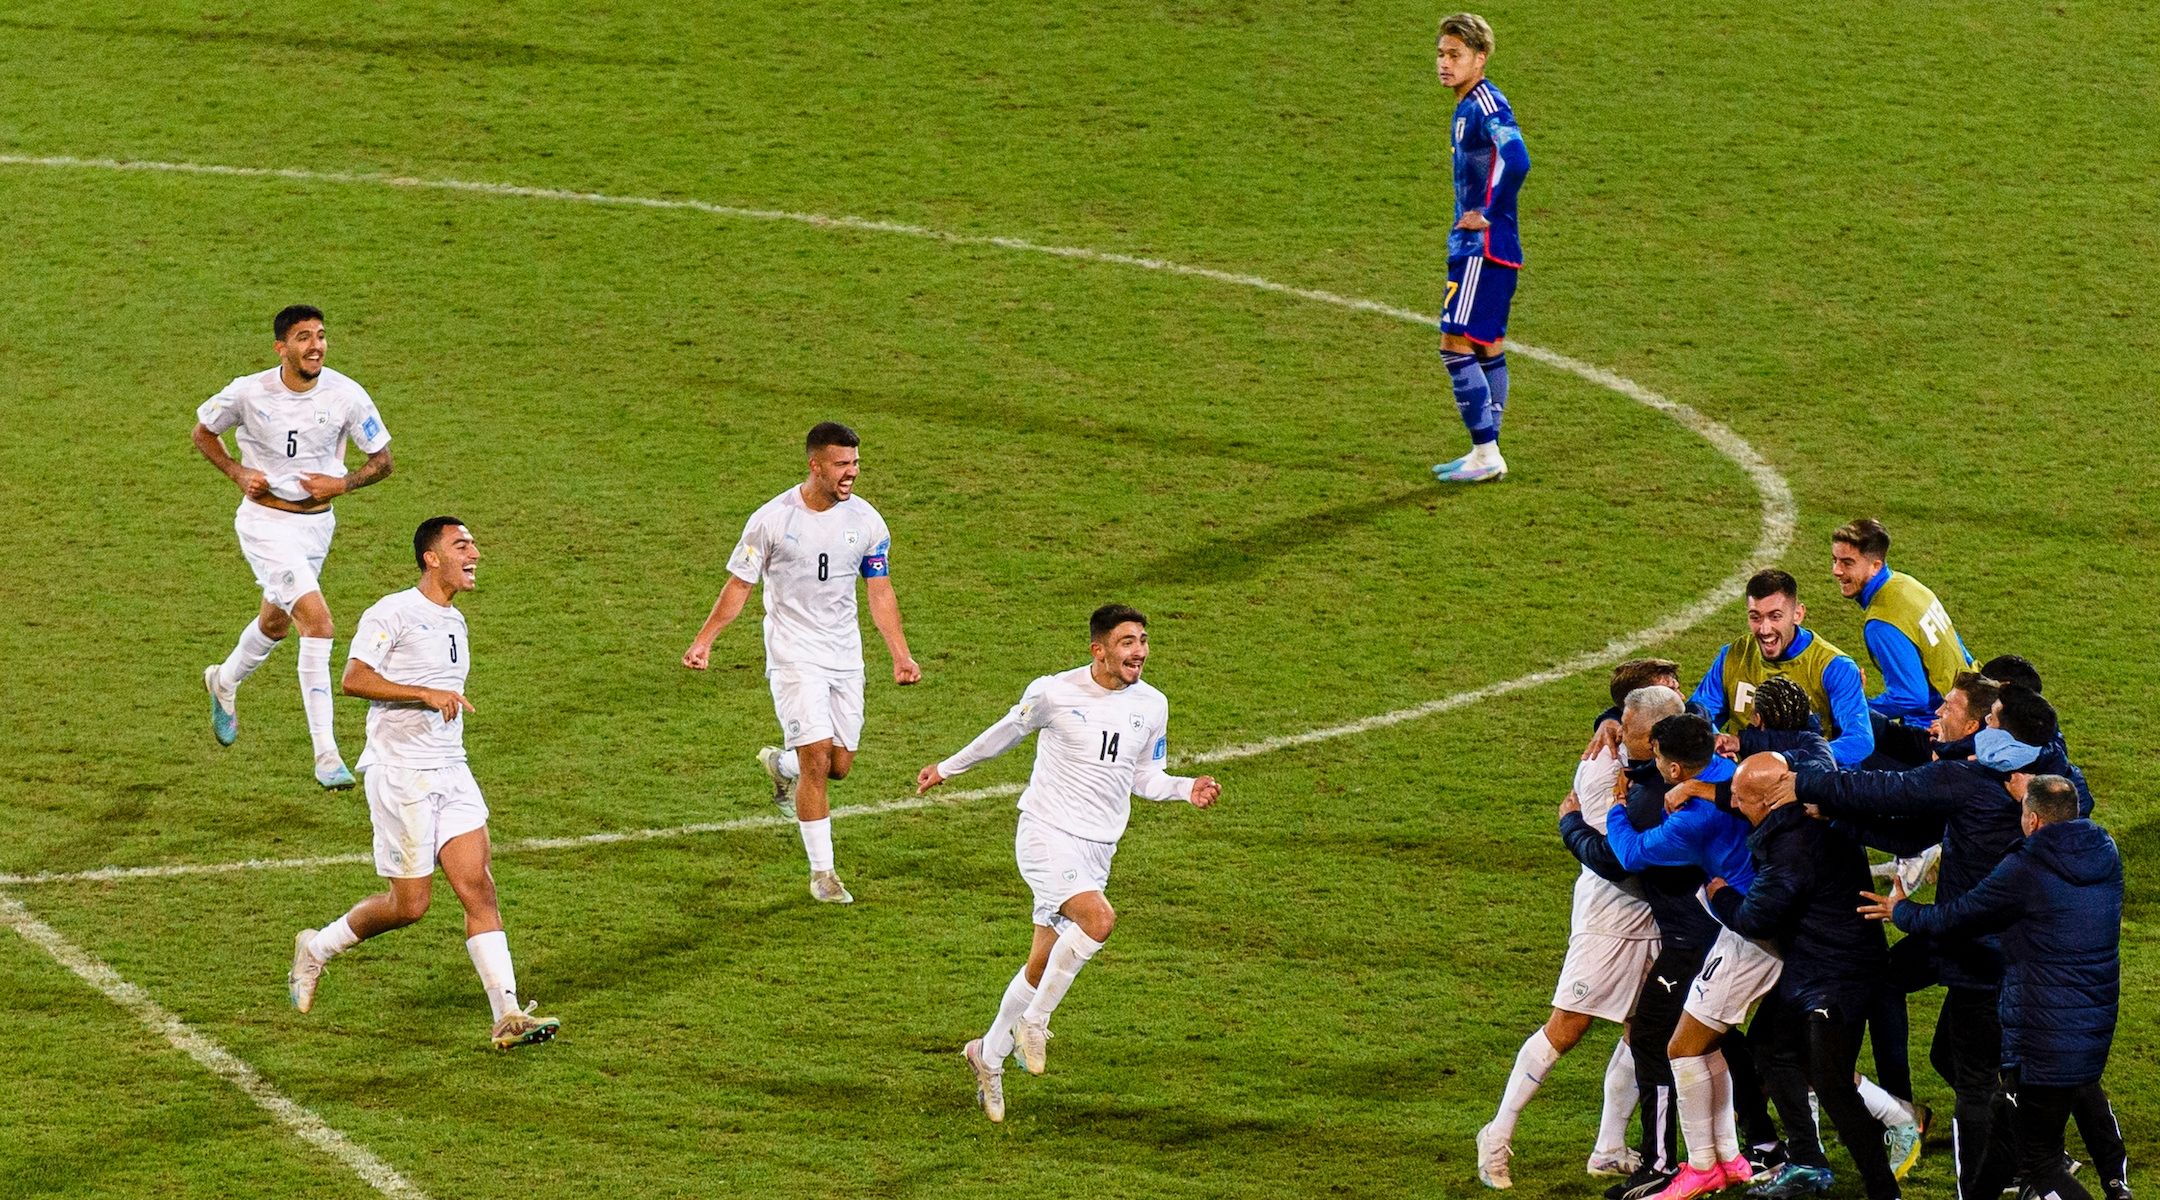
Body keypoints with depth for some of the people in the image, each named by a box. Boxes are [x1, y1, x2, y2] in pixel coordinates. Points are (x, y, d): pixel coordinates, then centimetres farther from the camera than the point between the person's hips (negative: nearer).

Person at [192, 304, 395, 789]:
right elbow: (203, 432, 4)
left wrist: (341, 484, -17)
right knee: (318, 623, -20)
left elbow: (382, 462, 0)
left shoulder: (346, 396, -11)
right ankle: (326, 755, -19)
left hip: (316, 524, 4)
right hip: (265, 522, -4)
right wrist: (239, 473, -11)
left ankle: (225, 682, 58)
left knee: (276, 622, 25)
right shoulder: (249, 393, -15)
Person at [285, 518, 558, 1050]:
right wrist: (428, 694, -25)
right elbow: (354, 679, -20)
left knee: (479, 888, -6)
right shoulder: (392, 613, -10)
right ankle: (317, 949, 22)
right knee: (409, 904, -3)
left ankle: (507, 1016, -12)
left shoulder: (454, 622, 16)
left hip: (451, 773, 7)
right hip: (398, 772, -7)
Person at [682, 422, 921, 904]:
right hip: (794, 657, -4)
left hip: (845, 656, 4)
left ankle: (780, 764, 40)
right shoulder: (772, 519, -10)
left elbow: (880, 593, 5)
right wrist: (704, 639, -10)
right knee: (817, 761, -12)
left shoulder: (866, 521, -1)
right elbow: (740, 585, -2)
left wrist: (900, 655, -3)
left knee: (840, 764, 6)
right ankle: (822, 873, -3)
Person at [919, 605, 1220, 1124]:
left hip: (1098, 849, 5)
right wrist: (949, 767, 19)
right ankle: (1033, 1021, -11)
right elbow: (1009, 731, 8)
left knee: (1043, 964, 10)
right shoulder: (1054, 692, -10)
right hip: (1047, 834, -5)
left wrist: (1188, 788, -4)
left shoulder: (1151, 706, 4)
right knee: (1098, 918, -30)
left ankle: (989, 1054, 30)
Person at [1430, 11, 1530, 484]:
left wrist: (1489, 215, -22)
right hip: (1472, 246, 10)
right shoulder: (1466, 108, 14)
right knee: (1488, 348, 13)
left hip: (1483, 248, -10)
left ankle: (1486, 454, -9)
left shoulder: (1487, 105, -17)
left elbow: (1516, 160, -33)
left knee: (1456, 345, -11)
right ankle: (1486, 453, 19)